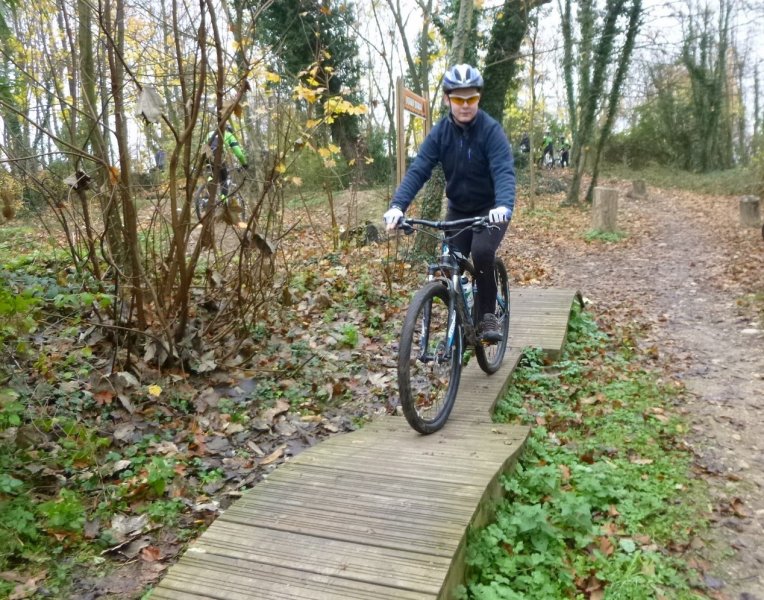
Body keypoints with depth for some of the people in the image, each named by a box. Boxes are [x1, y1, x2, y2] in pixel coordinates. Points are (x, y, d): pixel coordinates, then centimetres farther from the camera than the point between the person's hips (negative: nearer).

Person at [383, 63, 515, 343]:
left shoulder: (491, 130, -19)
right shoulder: (439, 133, -10)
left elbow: (504, 171, -31)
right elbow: (417, 170, -19)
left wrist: (504, 206, -51)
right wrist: (397, 206, -36)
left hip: (490, 210, -3)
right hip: (458, 210, 4)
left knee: (482, 252, -29)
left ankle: (487, 315, -10)